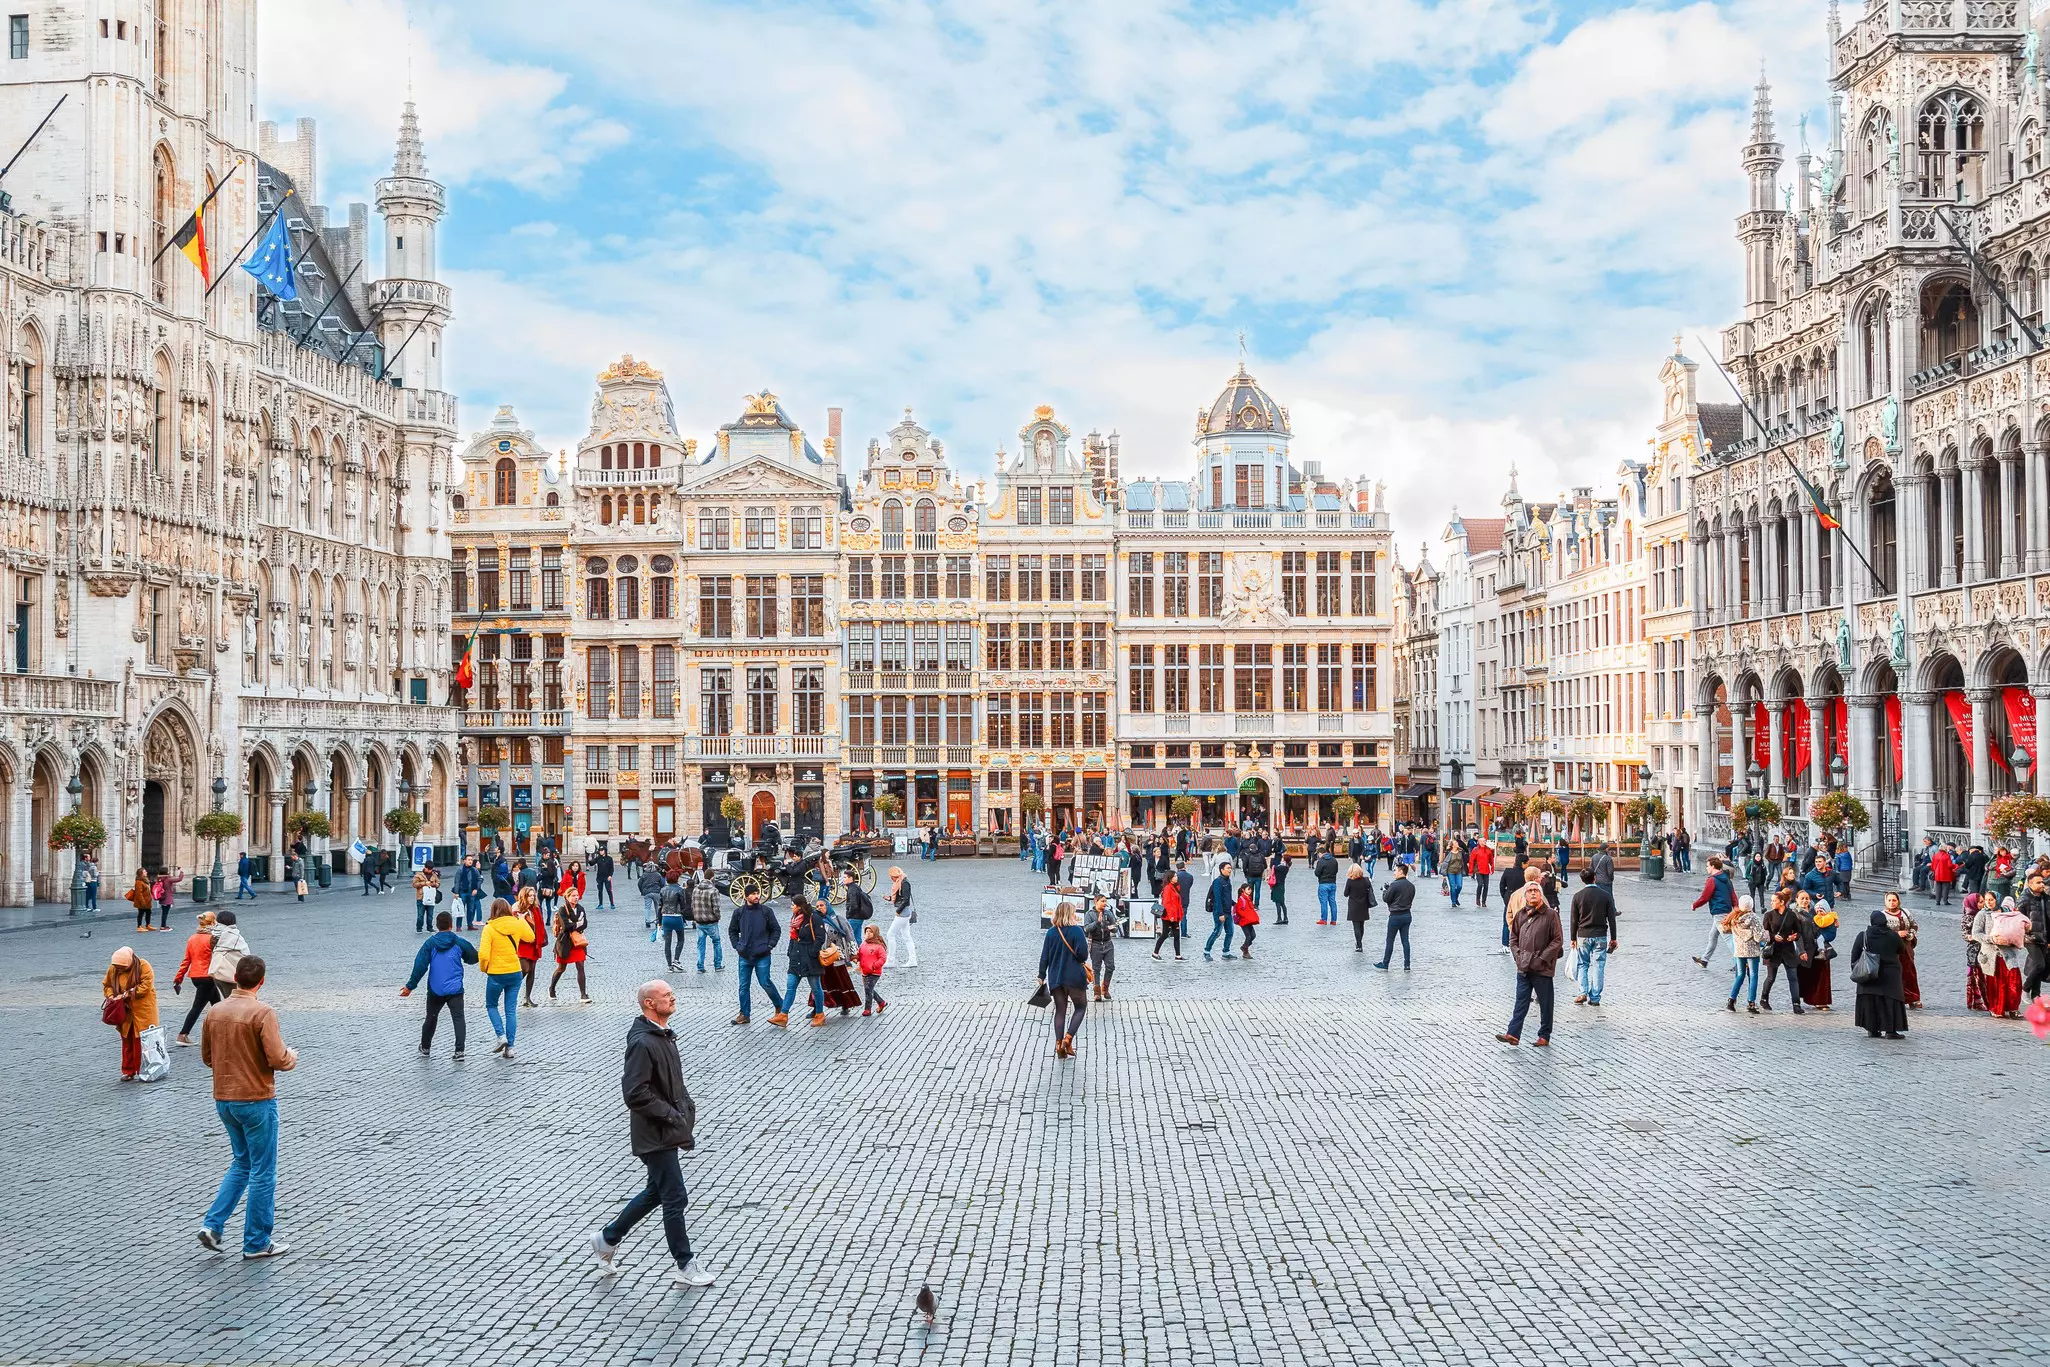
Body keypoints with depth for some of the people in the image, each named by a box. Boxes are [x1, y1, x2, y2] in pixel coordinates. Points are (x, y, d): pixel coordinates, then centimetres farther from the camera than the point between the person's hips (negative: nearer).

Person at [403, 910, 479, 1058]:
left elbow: (420, 966, -6)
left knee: (431, 1018, 20)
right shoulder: (460, 943, -2)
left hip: (435, 989, 2)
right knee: (458, 1018, -6)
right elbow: (473, 958, 11)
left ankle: (425, 1047, 38)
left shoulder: (430, 943, -2)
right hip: (455, 989, -2)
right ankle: (459, 1051, -19)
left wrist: (410, 986, 0)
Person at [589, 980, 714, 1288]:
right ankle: (684, 1266, 10)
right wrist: (673, 1116, -21)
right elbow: (635, 1094, -26)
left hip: (666, 1131, 10)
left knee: (656, 1192, 21)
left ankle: (607, 1238, 34)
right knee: (675, 1198, -1)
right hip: (655, 1135, -10)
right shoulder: (642, 1043, -22)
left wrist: (686, 1106, 7)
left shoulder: (663, 1035, 10)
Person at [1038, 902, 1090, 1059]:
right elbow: (1083, 955, -16)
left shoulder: (1050, 932, 1)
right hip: (1074, 977, -4)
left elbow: (1044, 956, 2)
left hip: (1055, 978, 4)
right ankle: (1068, 1038, -3)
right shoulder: (1076, 931, -13)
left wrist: (1042, 975, 10)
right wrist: (1081, 961, 8)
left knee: (1060, 1010, 12)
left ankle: (1059, 1044, 5)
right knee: (1080, 1006, 13)